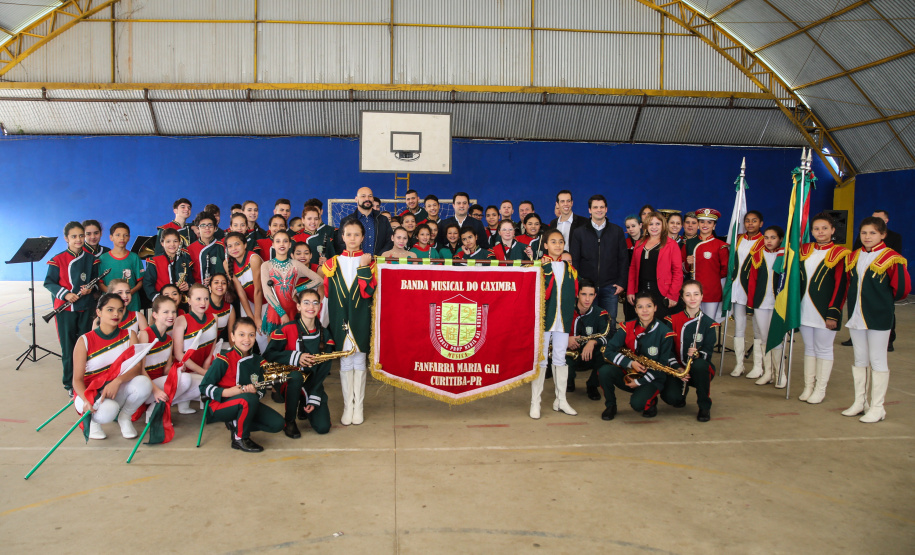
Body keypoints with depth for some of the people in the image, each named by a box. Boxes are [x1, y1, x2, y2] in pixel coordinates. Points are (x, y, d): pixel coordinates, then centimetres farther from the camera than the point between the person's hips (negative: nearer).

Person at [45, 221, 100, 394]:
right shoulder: (58, 260, -6)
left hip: (85, 308, 3)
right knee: (68, 347, 3)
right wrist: (65, 294, -18)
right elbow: (49, 283, -4)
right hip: (65, 309, -3)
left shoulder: (91, 258, 4)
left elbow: (96, 279, 13)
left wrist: (90, 288, -8)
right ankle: (70, 384, 14)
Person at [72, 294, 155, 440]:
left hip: (118, 391, 3)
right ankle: (92, 420, 2)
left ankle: (124, 417, 0)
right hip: (91, 393, -3)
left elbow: (138, 367, -12)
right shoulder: (85, 341, -7)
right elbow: (77, 379, -9)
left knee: (143, 383, -29)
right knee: (108, 410, -37)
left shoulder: (129, 336, 0)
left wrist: (117, 381, -32)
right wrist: (86, 401, -29)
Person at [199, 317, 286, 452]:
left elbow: (261, 389, 9)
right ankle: (240, 439, -15)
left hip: (247, 405, 6)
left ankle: (236, 424, 7)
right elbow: (204, 387, -11)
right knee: (249, 399, -38)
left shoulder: (258, 361, 6)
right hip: (220, 406, -6)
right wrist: (227, 392, -27)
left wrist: (256, 391, -17)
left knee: (278, 424, -12)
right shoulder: (224, 360, -12)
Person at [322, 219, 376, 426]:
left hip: (360, 319, -1)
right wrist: (323, 323, 3)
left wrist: (363, 267, -17)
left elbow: (367, 292, -11)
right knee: (345, 363, 5)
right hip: (340, 321, 1)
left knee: (359, 362, 4)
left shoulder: (368, 262, 2)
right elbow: (326, 294, 6)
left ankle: (358, 406, 13)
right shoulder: (333, 263, 7)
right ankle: (347, 406, 13)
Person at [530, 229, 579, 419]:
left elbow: (574, 292, 16)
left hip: (563, 320, 4)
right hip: (544, 318, -4)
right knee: (540, 360, 0)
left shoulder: (569, 267, 12)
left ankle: (561, 400, 20)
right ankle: (535, 402, 6)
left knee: (560, 360, 11)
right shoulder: (539, 265, -1)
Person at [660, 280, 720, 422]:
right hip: (677, 368, 1)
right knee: (670, 397, -28)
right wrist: (677, 368, -18)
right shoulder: (673, 320, -1)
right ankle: (683, 391, 15)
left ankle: (705, 406, -14)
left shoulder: (709, 324, -1)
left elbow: (708, 352, -7)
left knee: (699, 365, -39)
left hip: (699, 369, 0)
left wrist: (697, 354, -29)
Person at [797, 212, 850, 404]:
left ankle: (820, 389, 14)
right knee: (809, 348, 12)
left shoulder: (839, 254, -6)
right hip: (805, 309, 5)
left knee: (823, 349, 4)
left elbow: (841, 286, -9)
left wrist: (833, 314, -14)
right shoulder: (804, 250, 8)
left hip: (825, 310, -5)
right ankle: (808, 386, 21)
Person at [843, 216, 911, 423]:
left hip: (879, 317, -6)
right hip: (856, 315, 6)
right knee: (860, 360, 13)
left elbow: (902, 287, -7)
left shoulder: (891, 258, -10)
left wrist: (886, 300, 6)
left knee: (877, 361, 1)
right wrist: (856, 300, 12)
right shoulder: (854, 256, 9)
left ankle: (877, 407, 9)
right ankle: (859, 402, 23)